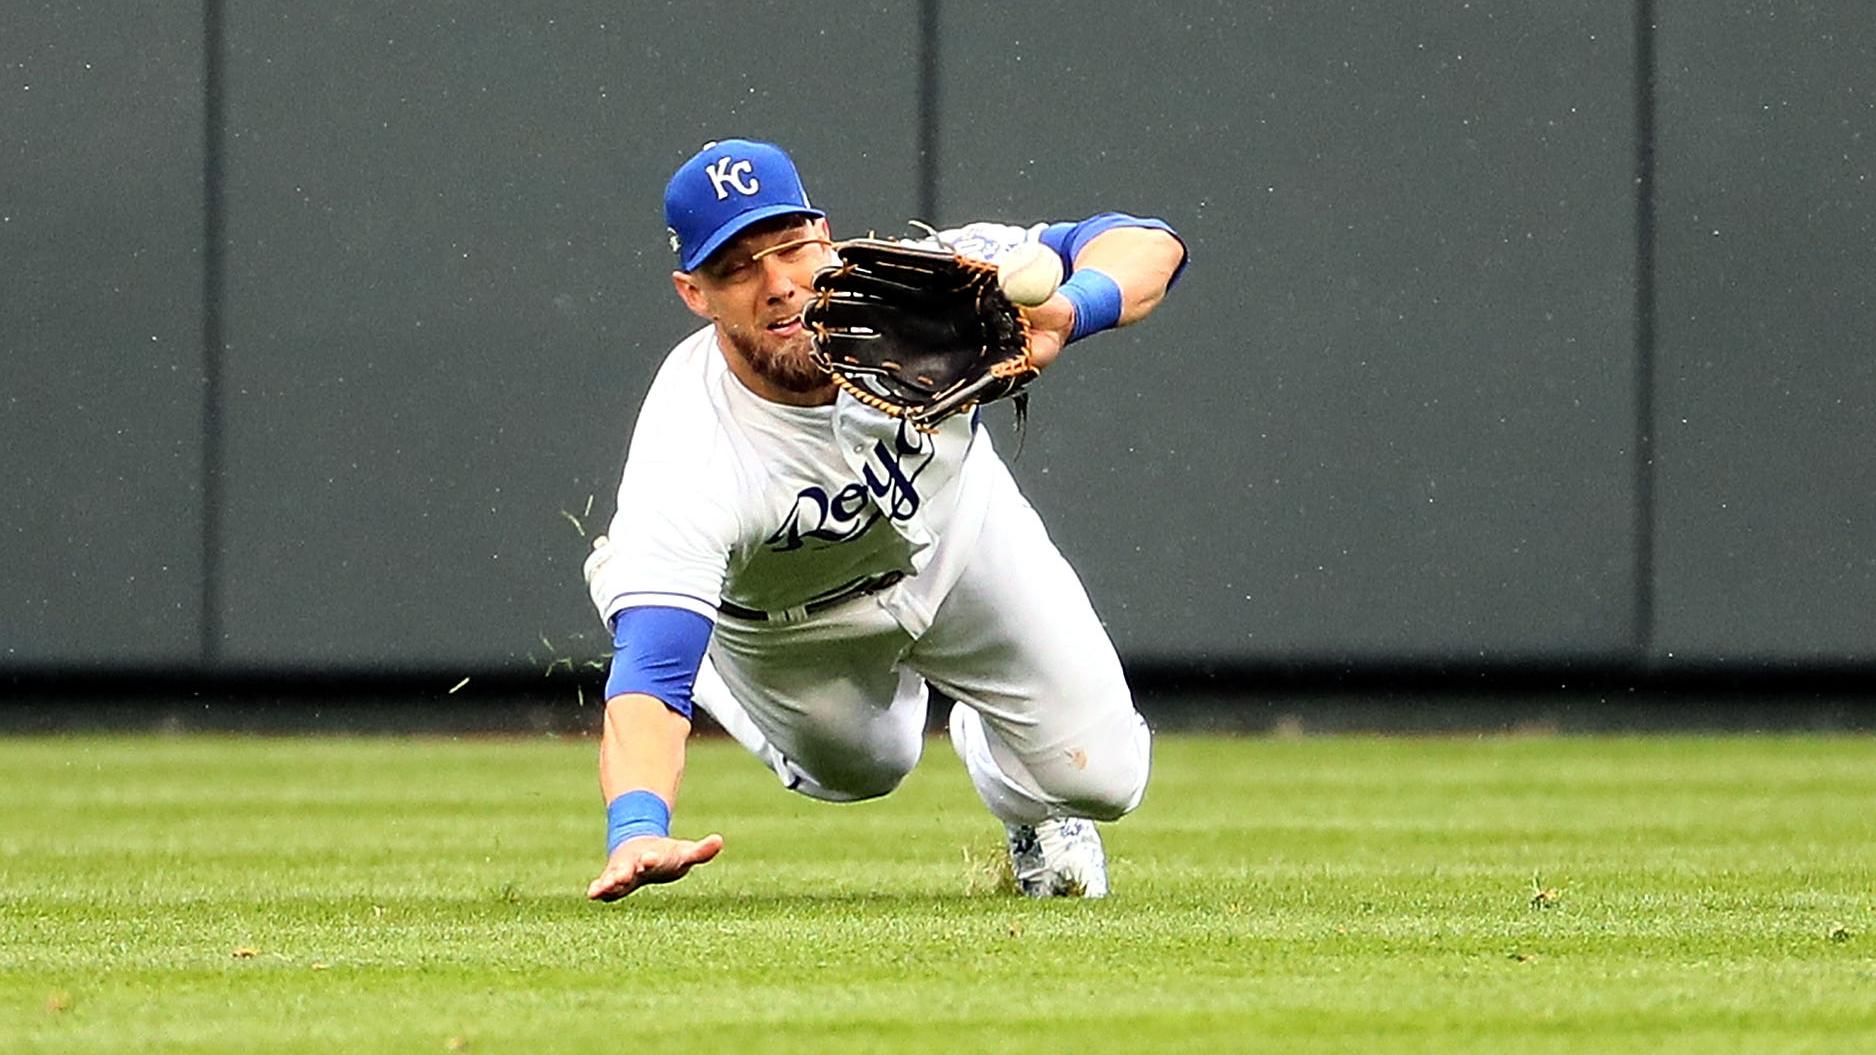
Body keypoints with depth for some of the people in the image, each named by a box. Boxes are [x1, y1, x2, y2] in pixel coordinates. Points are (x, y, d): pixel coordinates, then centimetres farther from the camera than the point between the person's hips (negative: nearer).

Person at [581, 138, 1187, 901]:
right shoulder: (688, 460, -43)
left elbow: (1150, 246, -37)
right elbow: (650, 675, -50)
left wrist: (1069, 310, -61)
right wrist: (636, 832, -70)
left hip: (958, 532, 2)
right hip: (793, 620, -2)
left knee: (1100, 778, -2)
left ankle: (1031, 809, 34)